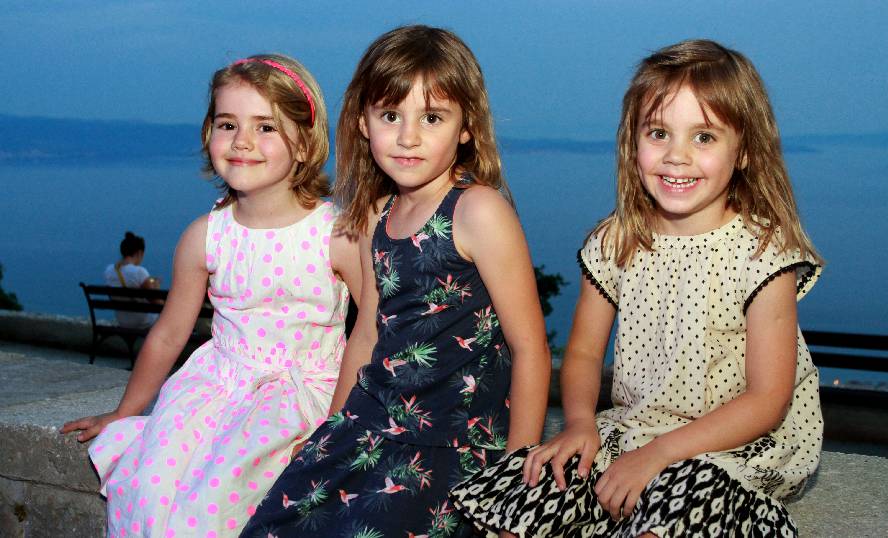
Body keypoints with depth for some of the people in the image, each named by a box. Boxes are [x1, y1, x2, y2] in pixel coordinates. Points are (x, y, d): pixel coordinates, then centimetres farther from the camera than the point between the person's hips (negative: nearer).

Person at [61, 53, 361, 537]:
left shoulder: (337, 235, -9)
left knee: (213, 495, -27)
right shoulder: (204, 237, 1)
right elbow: (168, 335, 12)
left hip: (301, 389, -3)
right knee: (151, 484, -21)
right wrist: (122, 415, 20)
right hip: (218, 379, 3)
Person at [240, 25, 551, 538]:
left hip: (458, 435, -6)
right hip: (375, 421, 6)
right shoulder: (375, 216, 8)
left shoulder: (478, 211, -13)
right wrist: (333, 429, 20)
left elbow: (530, 349, -13)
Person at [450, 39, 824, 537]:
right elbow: (584, 351, 11)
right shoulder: (616, 244, 1)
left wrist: (658, 453, -20)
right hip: (629, 431, 5)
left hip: (739, 447, -4)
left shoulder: (762, 252, -13)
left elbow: (768, 400, -13)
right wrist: (580, 422, -10)